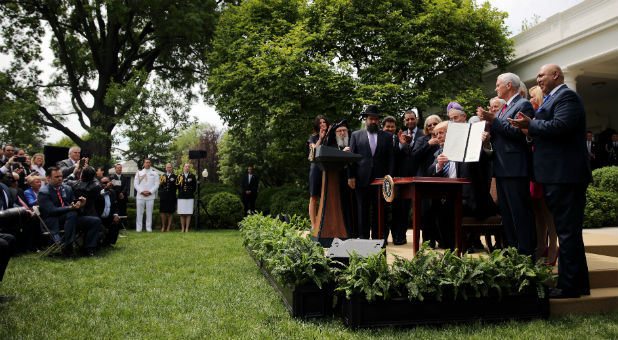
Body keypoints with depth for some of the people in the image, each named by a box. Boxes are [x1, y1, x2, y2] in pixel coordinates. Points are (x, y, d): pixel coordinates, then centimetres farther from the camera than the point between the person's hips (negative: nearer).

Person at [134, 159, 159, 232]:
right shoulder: (139, 173, 12)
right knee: (139, 213, 0)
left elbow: (156, 184, 3)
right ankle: (138, 228, 6)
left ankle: (149, 228, 5)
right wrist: (142, 191, -8)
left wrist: (150, 192, -9)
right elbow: (135, 184, 5)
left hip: (150, 196, 0)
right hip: (140, 196, 0)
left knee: (149, 213, 0)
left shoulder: (154, 173, 10)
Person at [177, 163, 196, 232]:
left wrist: (192, 193, 1)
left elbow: (195, 186, 7)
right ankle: (182, 229, 8)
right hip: (181, 197, 1)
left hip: (190, 197, -1)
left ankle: (187, 229, 3)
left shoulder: (192, 176, 7)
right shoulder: (180, 176, 11)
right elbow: (177, 186, 11)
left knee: (188, 214, -2)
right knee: (182, 214, 1)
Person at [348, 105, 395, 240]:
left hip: (380, 179, 1)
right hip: (362, 179, 0)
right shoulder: (356, 135, 10)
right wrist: (351, 177, -3)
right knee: (362, 211, 3)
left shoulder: (387, 136, 12)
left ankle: (377, 238, 11)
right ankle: (363, 238, 11)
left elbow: (390, 158, 9)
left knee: (379, 211, 4)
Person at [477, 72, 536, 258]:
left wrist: (493, 120, -16)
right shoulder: (503, 108, 21)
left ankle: (526, 254, -1)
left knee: (520, 212, -7)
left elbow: (518, 132, -20)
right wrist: (487, 121, 2)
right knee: (506, 212, 13)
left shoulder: (523, 105, -7)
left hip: (515, 168, -10)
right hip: (501, 168, 10)